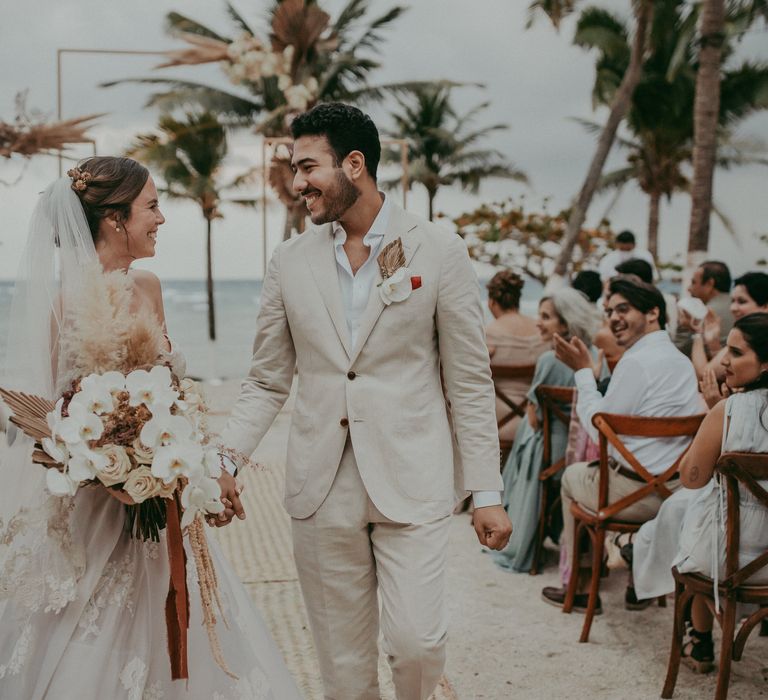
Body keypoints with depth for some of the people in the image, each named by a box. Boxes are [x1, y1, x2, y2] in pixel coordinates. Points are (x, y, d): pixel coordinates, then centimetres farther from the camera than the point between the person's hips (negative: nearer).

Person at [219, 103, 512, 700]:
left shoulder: (440, 252, -2)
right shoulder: (290, 261, 6)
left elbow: (470, 382, -1)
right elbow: (267, 382, 9)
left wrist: (487, 492, -3)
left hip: (411, 481, -2)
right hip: (321, 489, 3)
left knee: (416, 642, -7)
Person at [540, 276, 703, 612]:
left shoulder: (636, 361, -19)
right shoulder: (681, 360, 10)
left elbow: (599, 429, -12)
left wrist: (583, 371, -5)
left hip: (640, 493, -8)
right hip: (680, 489, 8)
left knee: (573, 474, 20)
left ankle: (578, 583, 28)